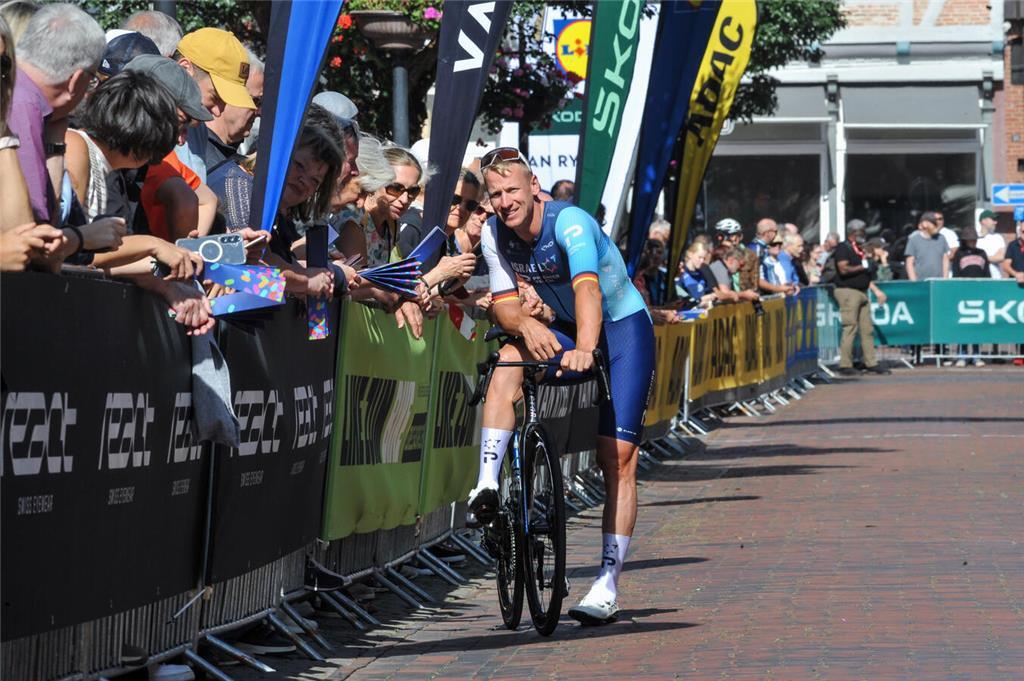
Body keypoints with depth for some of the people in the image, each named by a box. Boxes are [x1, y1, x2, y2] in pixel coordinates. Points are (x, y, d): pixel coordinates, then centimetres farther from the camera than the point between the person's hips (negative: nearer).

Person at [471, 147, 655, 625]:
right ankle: (487, 483, -31)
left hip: (623, 326, -5)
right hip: (563, 330, 5)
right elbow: (504, 302, -10)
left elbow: (587, 286, -42)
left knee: (618, 455, -12)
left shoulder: (569, 222, -27)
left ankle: (607, 586, -7)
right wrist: (525, 323, -35)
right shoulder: (495, 235, -9)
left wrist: (584, 349, -59)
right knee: (509, 359, -28)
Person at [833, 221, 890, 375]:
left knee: (867, 329, 8)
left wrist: (876, 290, 19)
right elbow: (844, 269, -20)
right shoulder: (843, 248, -6)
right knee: (850, 328, -10)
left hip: (862, 292, 9)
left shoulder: (860, 250, 21)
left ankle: (871, 363, 12)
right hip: (848, 291, -9)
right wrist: (862, 267, -9)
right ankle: (845, 365, -8)